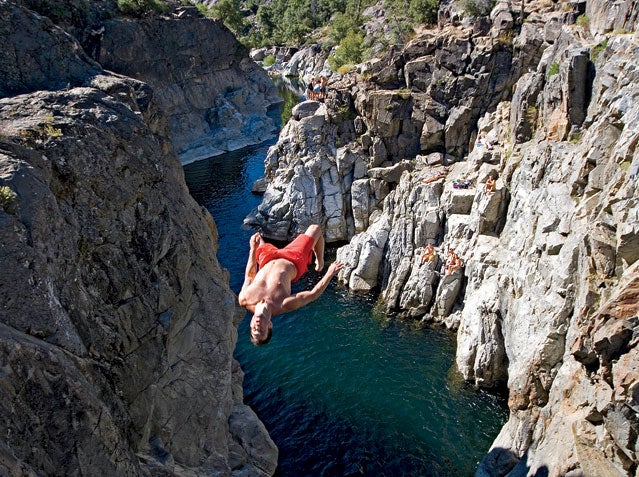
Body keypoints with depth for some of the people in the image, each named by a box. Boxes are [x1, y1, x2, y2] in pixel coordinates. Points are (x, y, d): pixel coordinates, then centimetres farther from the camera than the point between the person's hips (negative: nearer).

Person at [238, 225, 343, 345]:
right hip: (294, 263, -2)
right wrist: (330, 273, -22)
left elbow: (249, 276, -14)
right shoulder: (283, 306, -40)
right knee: (315, 228, 11)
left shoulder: (244, 300, -33)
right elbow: (313, 294, -27)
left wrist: (253, 249, -8)